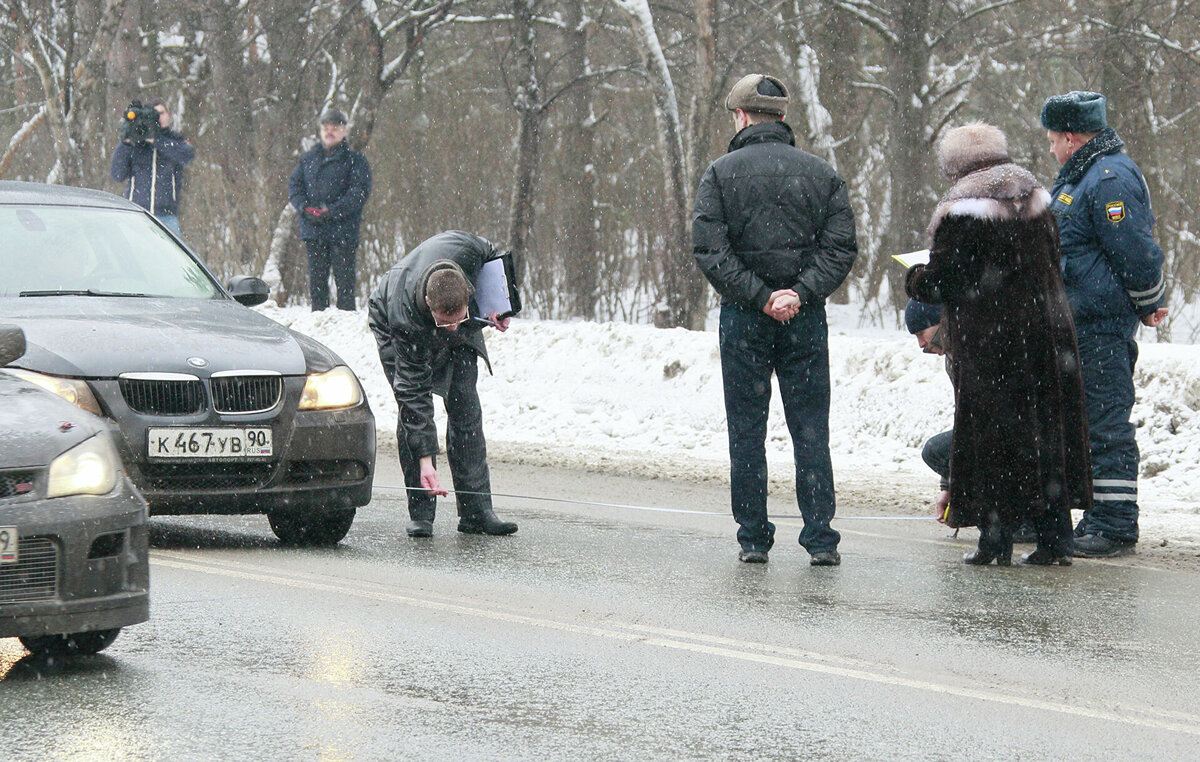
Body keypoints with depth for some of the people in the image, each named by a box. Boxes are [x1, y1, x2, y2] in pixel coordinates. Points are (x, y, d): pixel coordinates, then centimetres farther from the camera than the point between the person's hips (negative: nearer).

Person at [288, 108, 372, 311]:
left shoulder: (355, 160, 3)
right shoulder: (308, 158, 16)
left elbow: (359, 192, -8)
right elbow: (294, 184, 12)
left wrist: (332, 212, -18)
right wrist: (305, 208, -8)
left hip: (342, 231, -4)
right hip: (312, 231, 4)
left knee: (344, 280, -5)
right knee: (316, 279, 7)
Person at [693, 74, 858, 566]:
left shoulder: (721, 173, -1)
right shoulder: (821, 174, 6)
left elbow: (709, 250, -10)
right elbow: (841, 247, -2)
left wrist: (760, 297, -11)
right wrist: (800, 293, -9)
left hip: (743, 319, -1)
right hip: (806, 320, 2)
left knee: (746, 432, 6)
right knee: (811, 432, 4)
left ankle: (753, 539, 6)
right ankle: (820, 539, -1)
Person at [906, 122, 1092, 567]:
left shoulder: (962, 213, -13)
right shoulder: (1037, 201, 9)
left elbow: (943, 283, -12)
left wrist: (914, 279, 10)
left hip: (989, 342, -6)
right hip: (1047, 327, 6)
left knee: (992, 434, 1)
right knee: (1047, 429, 9)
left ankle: (997, 539, 2)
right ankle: (1055, 538, 10)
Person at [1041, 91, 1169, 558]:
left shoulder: (1110, 179, -16)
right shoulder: (1083, 176, 18)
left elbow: (1134, 253, -19)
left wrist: (1151, 305, -9)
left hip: (1102, 323, -11)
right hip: (1079, 323, 11)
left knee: (1106, 423, -9)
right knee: (1093, 421, 15)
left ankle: (1116, 527, -7)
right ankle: (1100, 520, 22)